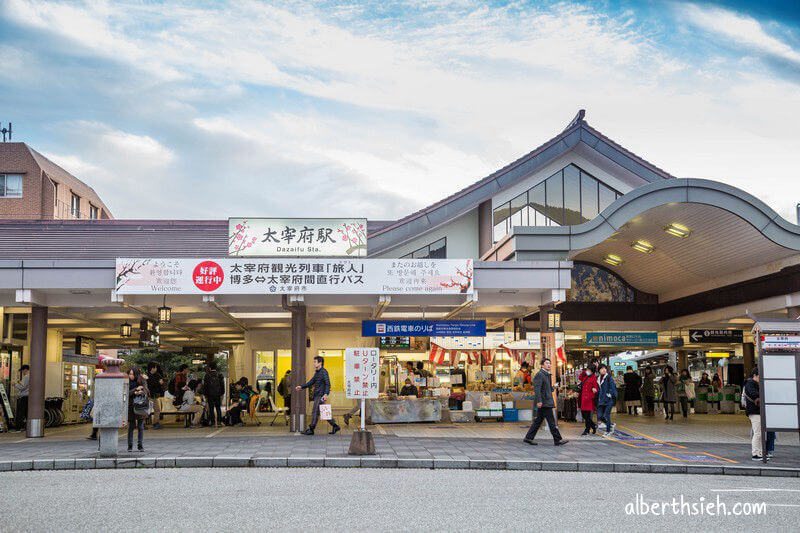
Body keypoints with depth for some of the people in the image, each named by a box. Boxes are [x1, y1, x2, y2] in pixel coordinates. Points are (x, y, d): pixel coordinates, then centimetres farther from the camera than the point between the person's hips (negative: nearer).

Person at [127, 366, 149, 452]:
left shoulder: (142, 381, 2)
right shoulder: (128, 382, 1)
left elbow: (146, 392, -7)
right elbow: (127, 393, -10)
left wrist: (140, 392, -27)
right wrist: (136, 389, -20)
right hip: (131, 407, 0)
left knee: (141, 427, 3)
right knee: (131, 427, 3)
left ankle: (141, 446, 7)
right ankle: (130, 446, 11)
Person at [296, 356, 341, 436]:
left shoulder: (324, 372, -11)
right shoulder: (317, 373, 18)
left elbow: (328, 384, -18)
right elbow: (311, 382, 23)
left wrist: (326, 394, -29)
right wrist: (301, 386, 14)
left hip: (321, 396, -9)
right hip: (317, 396, 9)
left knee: (315, 411, -6)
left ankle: (311, 429, -2)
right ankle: (335, 426, 16)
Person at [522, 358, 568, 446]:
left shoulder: (547, 375, 19)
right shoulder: (540, 375, -12)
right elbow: (536, 388, -20)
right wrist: (539, 401, -26)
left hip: (548, 402, 10)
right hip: (544, 402, -10)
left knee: (538, 420, 11)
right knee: (551, 421, -7)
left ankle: (528, 438, 14)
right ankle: (557, 440, -4)